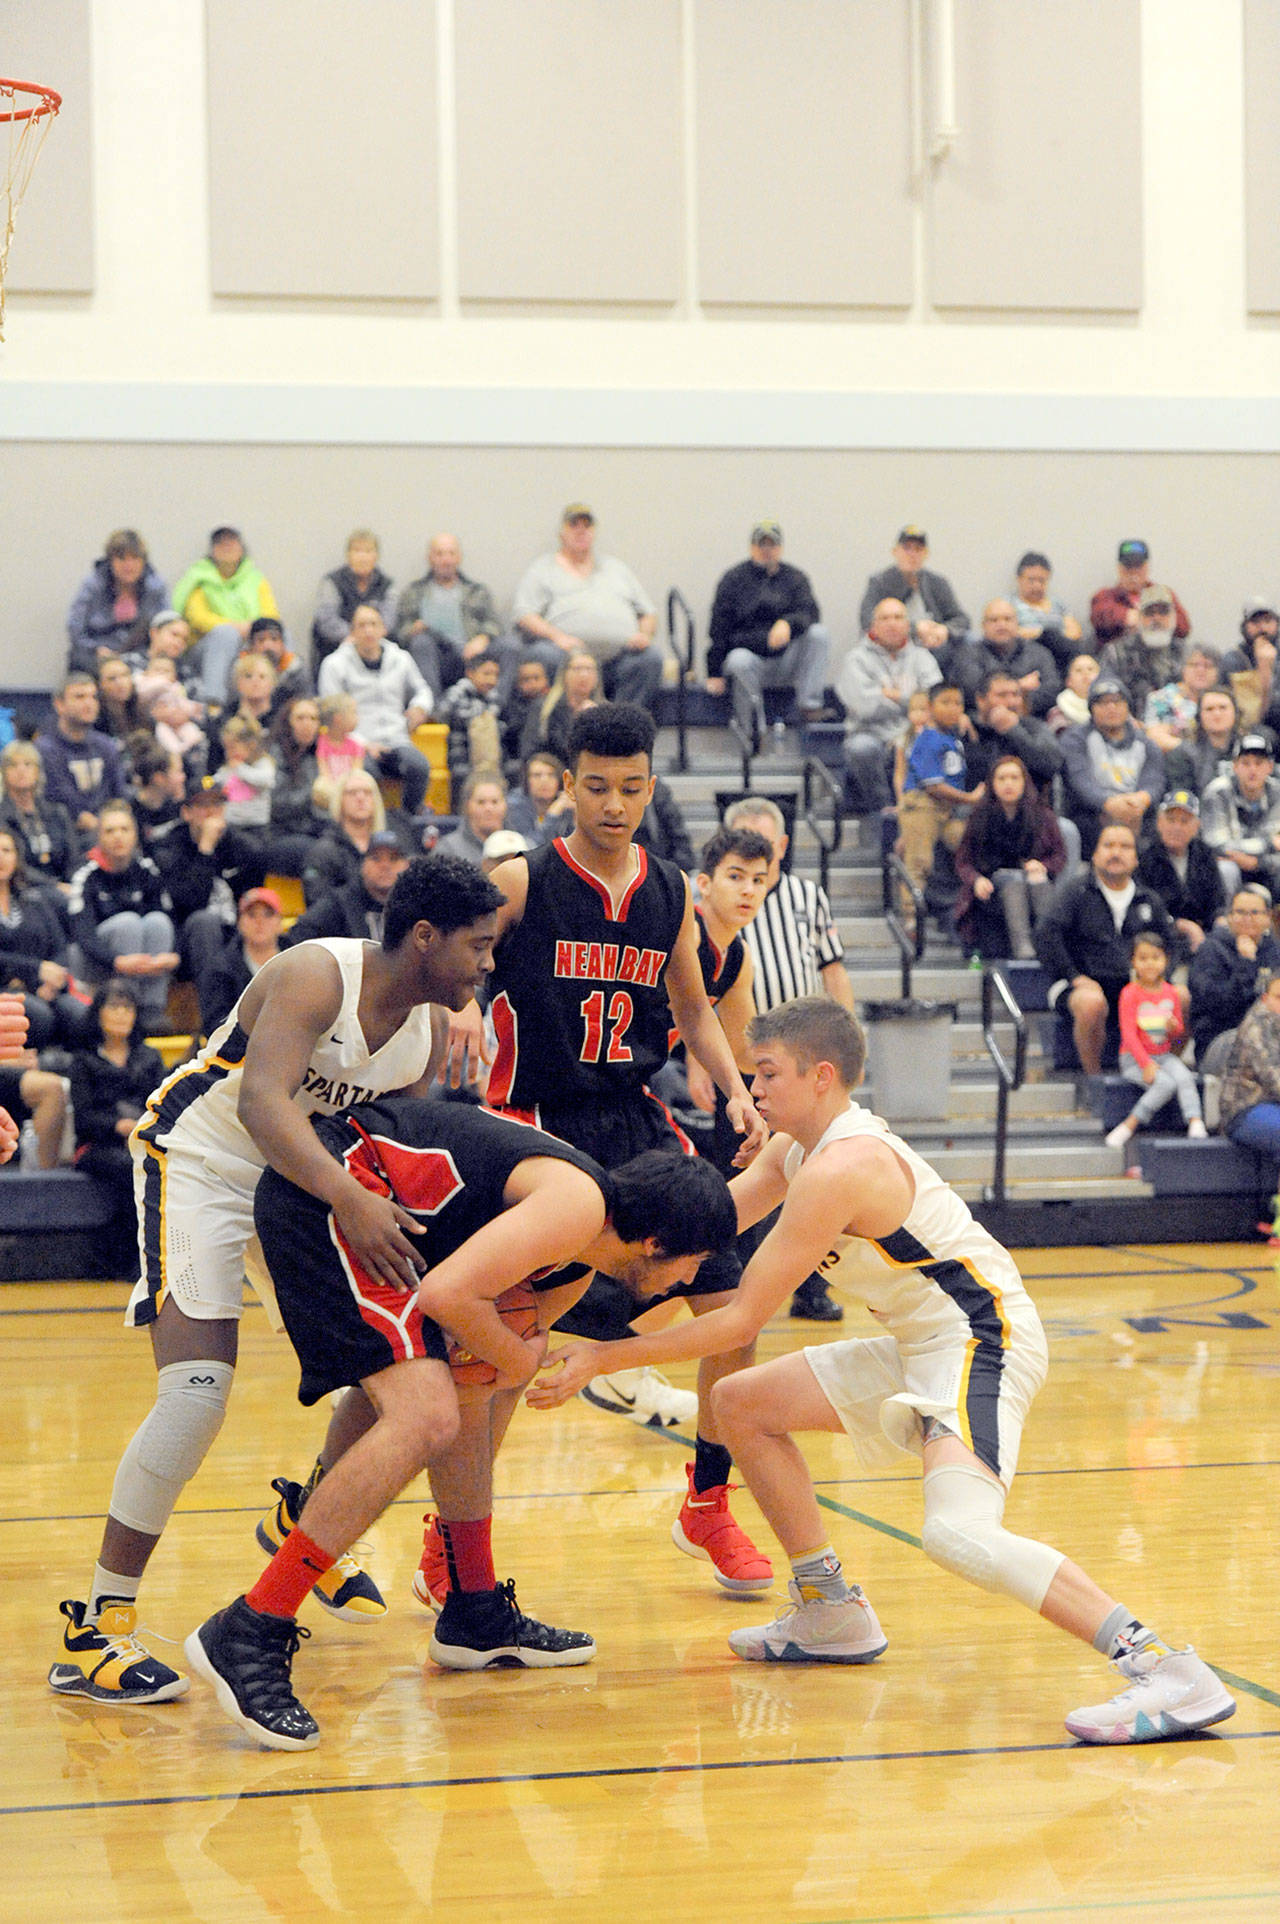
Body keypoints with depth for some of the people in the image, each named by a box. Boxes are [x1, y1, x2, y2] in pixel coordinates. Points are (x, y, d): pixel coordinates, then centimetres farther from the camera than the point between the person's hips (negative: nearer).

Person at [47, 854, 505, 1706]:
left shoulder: (430, 1030, -3)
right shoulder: (316, 978, -27)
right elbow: (260, 1101, -42)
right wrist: (349, 1200, -53)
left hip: (303, 1173, 8)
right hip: (199, 1158, -8)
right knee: (199, 1388, -22)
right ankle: (96, 1629, -17)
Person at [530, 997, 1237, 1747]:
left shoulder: (839, 1170, -21)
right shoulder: (799, 1148, 9)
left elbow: (741, 1318, -19)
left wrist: (599, 1359, -15)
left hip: (981, 1340, -11)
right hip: (923, 1345, 11)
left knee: (958, 1535, -32)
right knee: (743, 1402, 16)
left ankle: (1172, 1674, -36)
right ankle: (833, 1614, 26)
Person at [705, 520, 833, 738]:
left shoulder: (794, 578, 10)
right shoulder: (733, 580, 5)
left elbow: (810, 613, -7)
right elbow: (719, 630, 3)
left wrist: (788, 624, -32)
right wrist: (714, 674, -5)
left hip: (786, 660, 2)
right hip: (749, 652, -2)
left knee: (819, 634, -22)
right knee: (740, 661, -37)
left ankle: (809, 705, -24)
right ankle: (752, 732, -30)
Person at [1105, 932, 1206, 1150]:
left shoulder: (1171, 993, 6)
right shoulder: (1130, 993, -9)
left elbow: (1180, 1034, 16)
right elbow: (1128, 1033, -13)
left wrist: (1175, 1028, -10)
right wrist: (1146, 1064, -21)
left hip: (1164, 1055, 4)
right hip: (1134, 1059, -4)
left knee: (1184, 1077, -26)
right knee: (1166, 1084, -29)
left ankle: (1196, 1123, -32)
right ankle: (1128, 1126, -21)